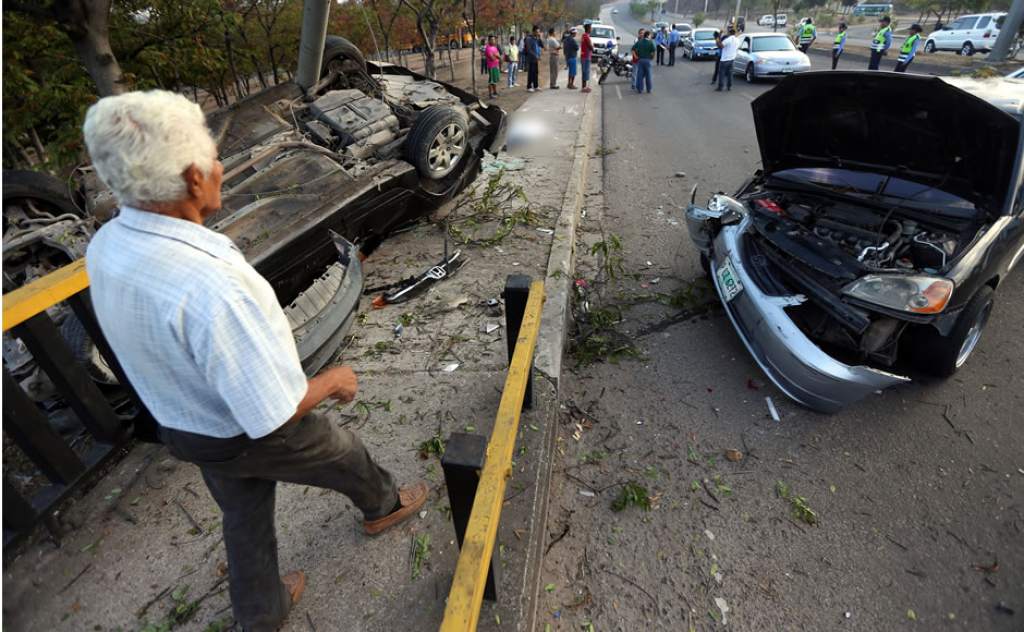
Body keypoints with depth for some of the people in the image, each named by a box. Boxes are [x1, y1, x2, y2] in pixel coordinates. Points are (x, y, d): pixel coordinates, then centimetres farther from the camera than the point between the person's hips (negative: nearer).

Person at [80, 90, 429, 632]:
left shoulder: (106, 246, -12)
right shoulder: (209, 284, -42)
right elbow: (272, 415, -33)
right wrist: (332, 381, -16)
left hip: (187, 429, 7)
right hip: (262, 436, -7)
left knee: (245, 520, 29)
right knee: (347, 458, 24)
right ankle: (381, 507, 57)